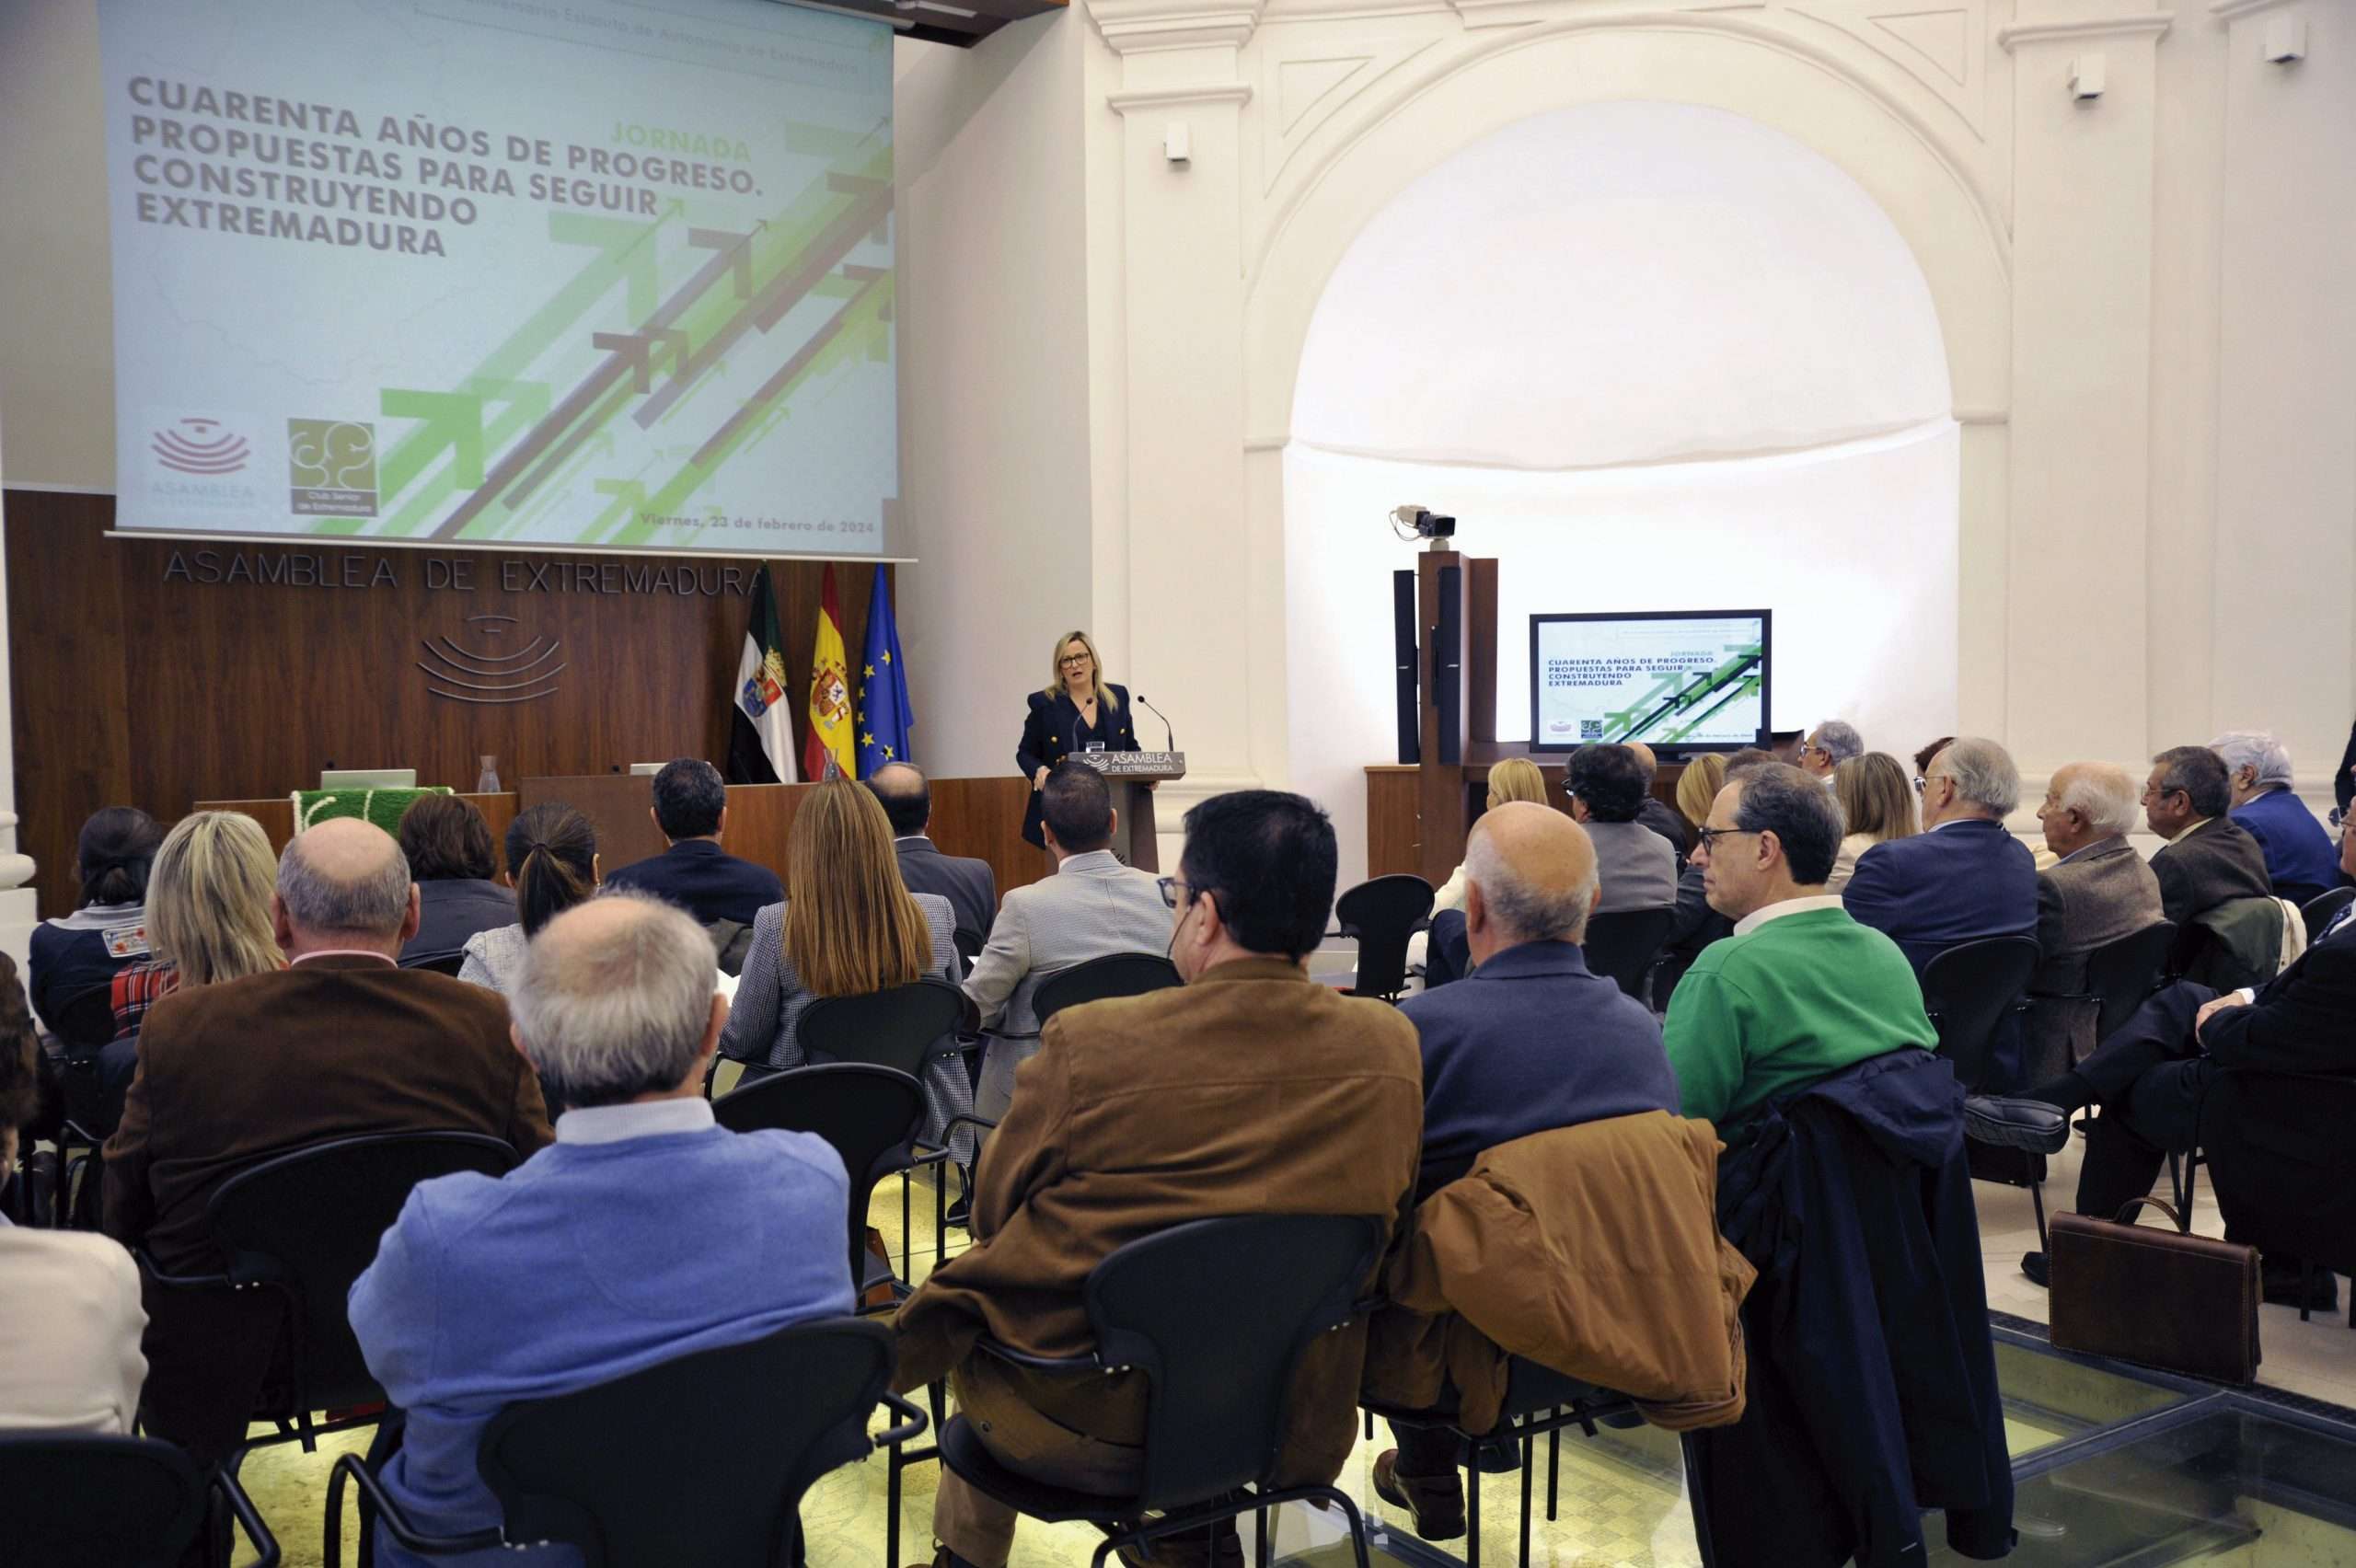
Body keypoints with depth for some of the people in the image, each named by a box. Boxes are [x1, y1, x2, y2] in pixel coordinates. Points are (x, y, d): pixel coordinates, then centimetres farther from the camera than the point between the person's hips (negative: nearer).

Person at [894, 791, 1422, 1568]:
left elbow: (992, 1211, -6)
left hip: (1078, 1431, -3)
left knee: (988, 1289, 28)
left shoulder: (1086, 1045, -23)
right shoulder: (1390, 1045, -14)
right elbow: (1383, 1215, 3)